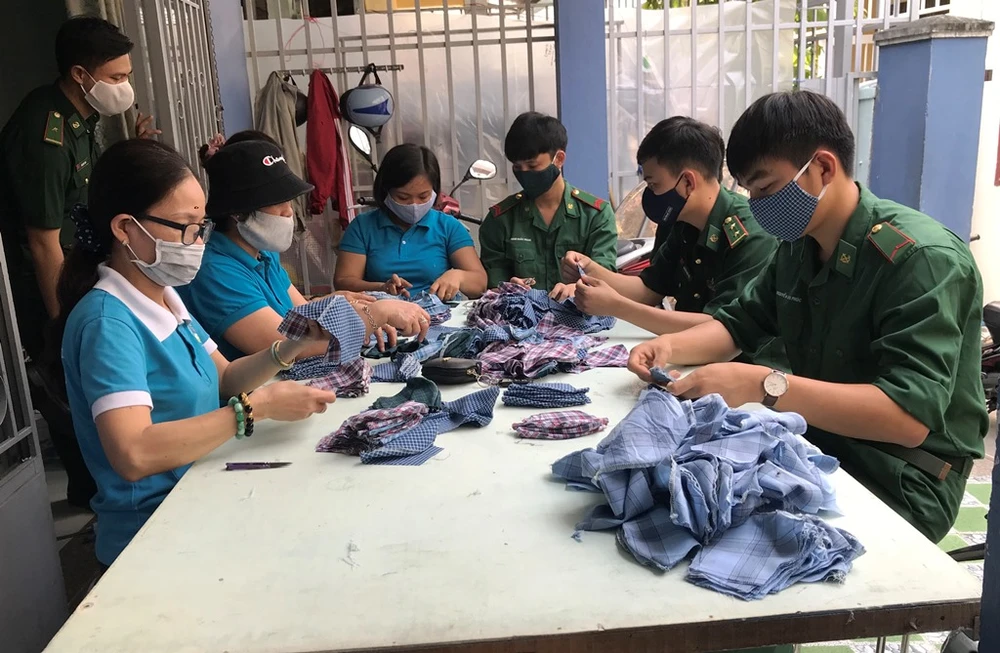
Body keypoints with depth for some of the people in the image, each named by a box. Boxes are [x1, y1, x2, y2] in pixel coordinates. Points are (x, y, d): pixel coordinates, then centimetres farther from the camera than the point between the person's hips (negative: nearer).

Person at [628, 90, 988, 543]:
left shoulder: (921, 259, -22)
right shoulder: (798, 246, 3)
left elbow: (909, 416, -30)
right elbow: (740, 324, 13)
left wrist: (764, 386, -38)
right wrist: (671, 346, -8)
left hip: (901, 478, -7)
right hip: (818, 443, 7)